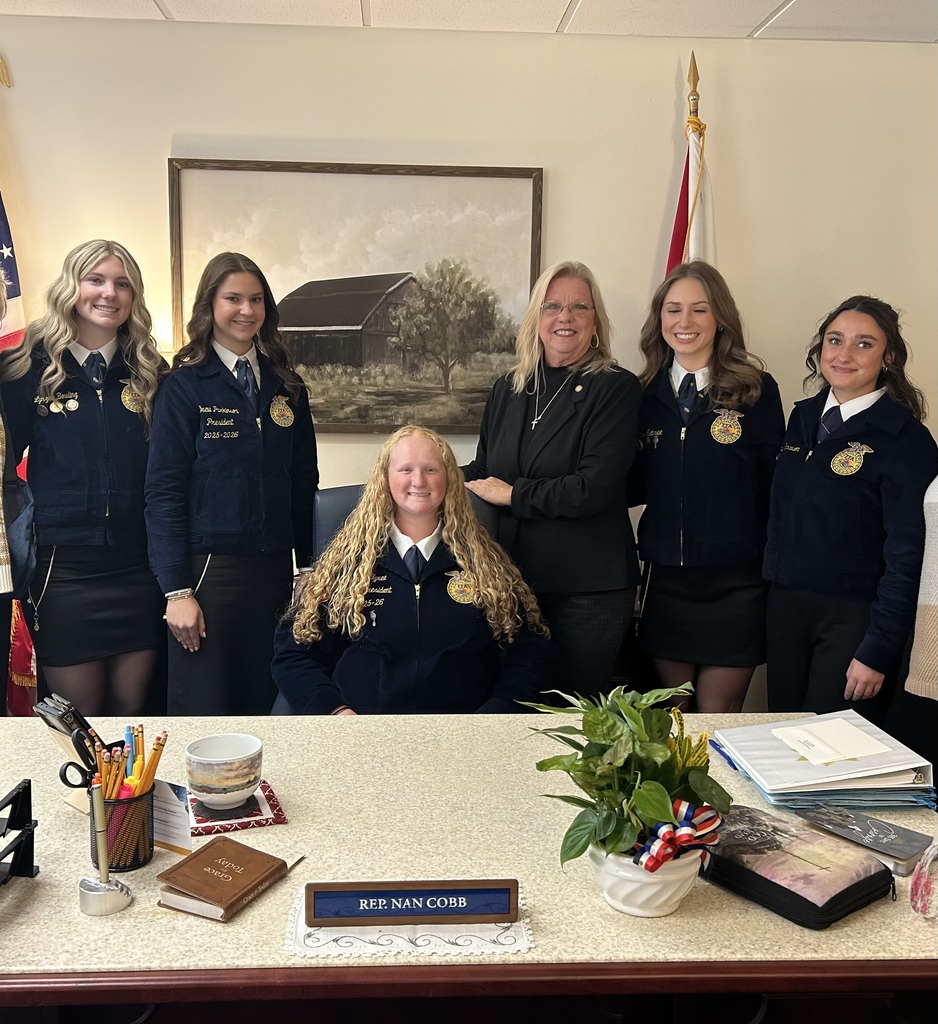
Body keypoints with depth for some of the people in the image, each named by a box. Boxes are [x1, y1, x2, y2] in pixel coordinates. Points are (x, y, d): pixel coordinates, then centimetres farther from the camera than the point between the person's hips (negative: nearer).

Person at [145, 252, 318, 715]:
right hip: (207, 569, -4)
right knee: (202, 712, 3)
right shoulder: (184, 386, -3)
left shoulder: (287, 386, 9)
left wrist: (308, 568, 7)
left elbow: (304, 481, 11)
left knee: (263, 706, 10)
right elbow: (163, 492, -6)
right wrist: (176, 590, -11)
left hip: (274, 568, 4)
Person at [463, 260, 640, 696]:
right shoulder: (507, 389, 11)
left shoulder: (615, 389, -7)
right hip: (514, 577, 5)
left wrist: (514, 494, -9)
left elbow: (593, 488, -17)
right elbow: (484, 470, 19)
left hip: (588, 587, -5)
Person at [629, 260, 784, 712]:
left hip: (735, 583, -3)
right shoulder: (646, 393, 6)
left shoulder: (755, 389, -4)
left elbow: (777, 486, -2)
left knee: (718, 712, 7)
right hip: (664, 578, 3)